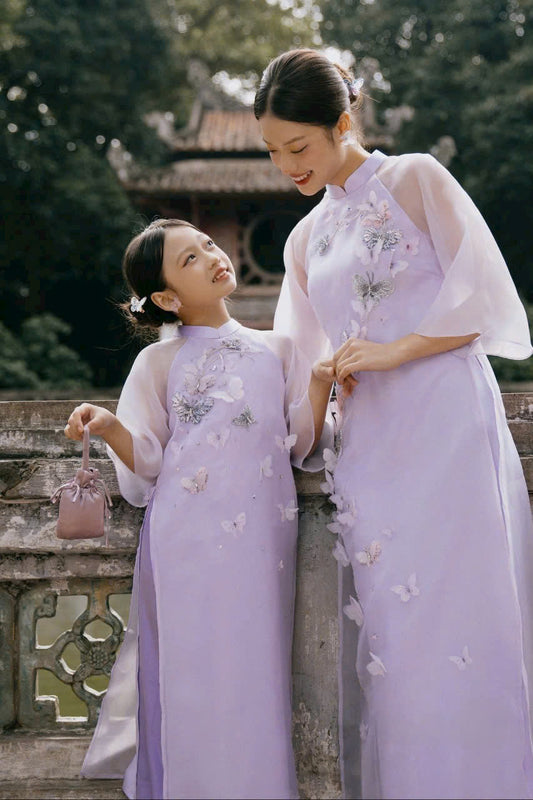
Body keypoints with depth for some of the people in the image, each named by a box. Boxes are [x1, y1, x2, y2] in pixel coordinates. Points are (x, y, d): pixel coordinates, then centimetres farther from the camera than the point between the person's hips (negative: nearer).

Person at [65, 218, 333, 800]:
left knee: (253, 674, 0)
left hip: (262, 539, 2)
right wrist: (109, 427, -14)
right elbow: (146, 463, 4)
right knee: (192, 677, -3)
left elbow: (301, 442, 11)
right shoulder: (158, 363, 8)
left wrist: (320, 380, -4)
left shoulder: (275, 349, 15)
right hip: (188, 541, -2)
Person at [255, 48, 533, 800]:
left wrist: (391, 351, -10)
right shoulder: (306, 239, 19)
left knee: (454, 624, -8)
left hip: (446, 427, -5)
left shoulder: (416, 180, 2)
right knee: (384, 626, 0)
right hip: (369, 442, 6)